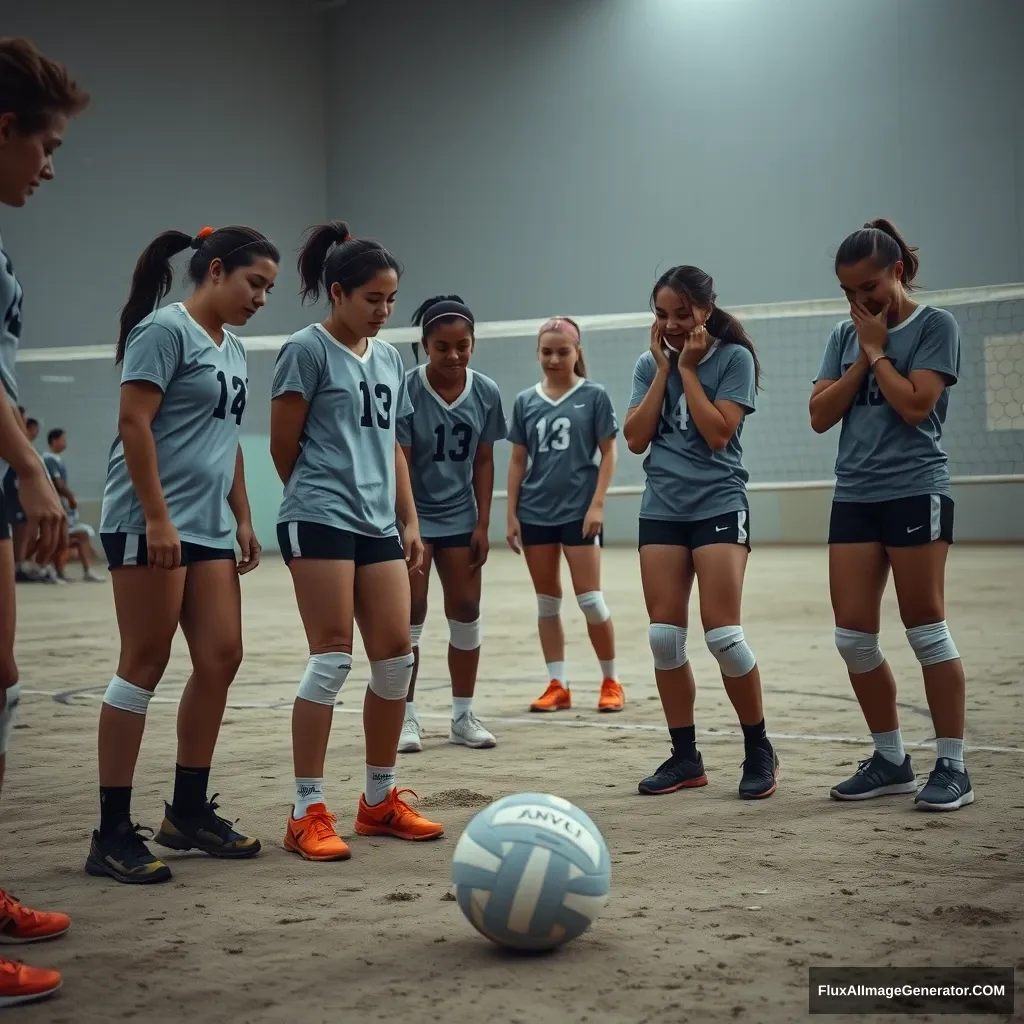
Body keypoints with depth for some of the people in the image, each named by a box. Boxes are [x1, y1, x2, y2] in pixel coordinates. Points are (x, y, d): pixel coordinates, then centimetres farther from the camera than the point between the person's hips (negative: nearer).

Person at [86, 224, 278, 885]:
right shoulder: (166, 329, -8)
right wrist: (157, 519, -19)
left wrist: (242, 520, 18)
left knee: (221, 659, 5)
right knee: (144, 667, -6)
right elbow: (134, 422, -15)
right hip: (150, 524, -8)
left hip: (209, 528, 9)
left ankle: (189, 811, 18)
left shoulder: (234, 350, 18)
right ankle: (113, 834, 1)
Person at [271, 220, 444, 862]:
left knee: (396, 656, 4)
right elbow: (284, 446, -3)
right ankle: (308, 813, -1)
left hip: (379, 524, 7)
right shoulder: (308, 350, -5)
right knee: (333, 657, -9)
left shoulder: (390, 360, 16)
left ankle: (380, 800, 18)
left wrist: (410, 522, 16)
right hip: (320, 520, -7)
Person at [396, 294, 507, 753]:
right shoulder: (406, 390, -18)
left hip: (459, 517, 4)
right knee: (411, 612, -5)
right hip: (412, 515, -4)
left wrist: (482, 525, 0)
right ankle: (406, 717, 3)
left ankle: (463, 716, 13)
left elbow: (483, 462, 3)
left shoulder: (486, 392, -6)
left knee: (466, 609, 3)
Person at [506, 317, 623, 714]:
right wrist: (511, 514, 4)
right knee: (547, 601, 7)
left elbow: (608, 453, -2)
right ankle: (557, 686, 14)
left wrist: (597, 504, -10)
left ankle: (611, 681, 12)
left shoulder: (594, 396, -2)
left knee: (590, 599, -3)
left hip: (579, 511, -3)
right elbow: (518, 461, 9)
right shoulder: (525, 401, 7)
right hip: (535, 513, 4)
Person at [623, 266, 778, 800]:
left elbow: (718, 433, -13)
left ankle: (759, 750, 8)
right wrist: (663, 368, -3)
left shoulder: (734, 357, -3)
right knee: (664, 636, 0)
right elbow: (635, 439, -1)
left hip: (719, 504, -4)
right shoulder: (649, 364, 9)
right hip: (662, 508, 4)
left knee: (722, 634, -10)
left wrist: (688, 369, -10)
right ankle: (685, 757, 11)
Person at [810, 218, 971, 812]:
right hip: (854, 497, 6)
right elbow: (820, 415, 5)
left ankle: (952, 765, 6)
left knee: (926, 628, -3)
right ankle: (891, 759, 16)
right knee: (854, 635, 3)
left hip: (916, 494, -5)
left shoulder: (935, 326, -3)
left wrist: (876, 351, -6)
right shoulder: (846, 335, 13)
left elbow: (915, 405, -15)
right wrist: (861, 358, -3)